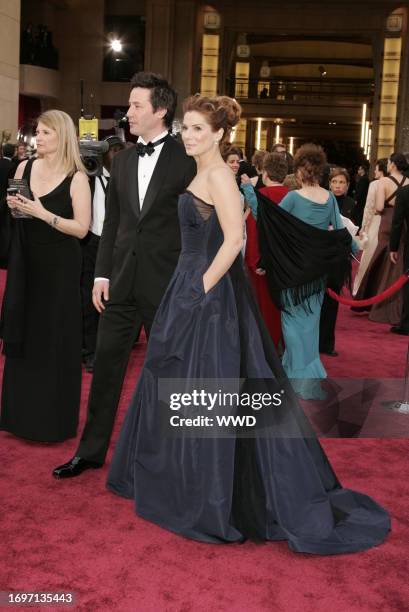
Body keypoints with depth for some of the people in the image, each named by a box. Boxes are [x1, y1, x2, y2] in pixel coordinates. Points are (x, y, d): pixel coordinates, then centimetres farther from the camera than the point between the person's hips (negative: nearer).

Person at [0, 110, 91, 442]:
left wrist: (43, 213, -20)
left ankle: (54, 418, 16)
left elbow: (82, 228, -15)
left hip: (59, 265, -5)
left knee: (55, 339, 2)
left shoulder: (76, 178, -10)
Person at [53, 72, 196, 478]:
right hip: (122, 279, 5)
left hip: (165, 282, -5)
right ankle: (91, 450, 19)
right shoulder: (122, 160, 10)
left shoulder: (186, 159, -7)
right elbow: (111, 222, 11)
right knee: (106, 364, 7)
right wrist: (102, 274, 6)